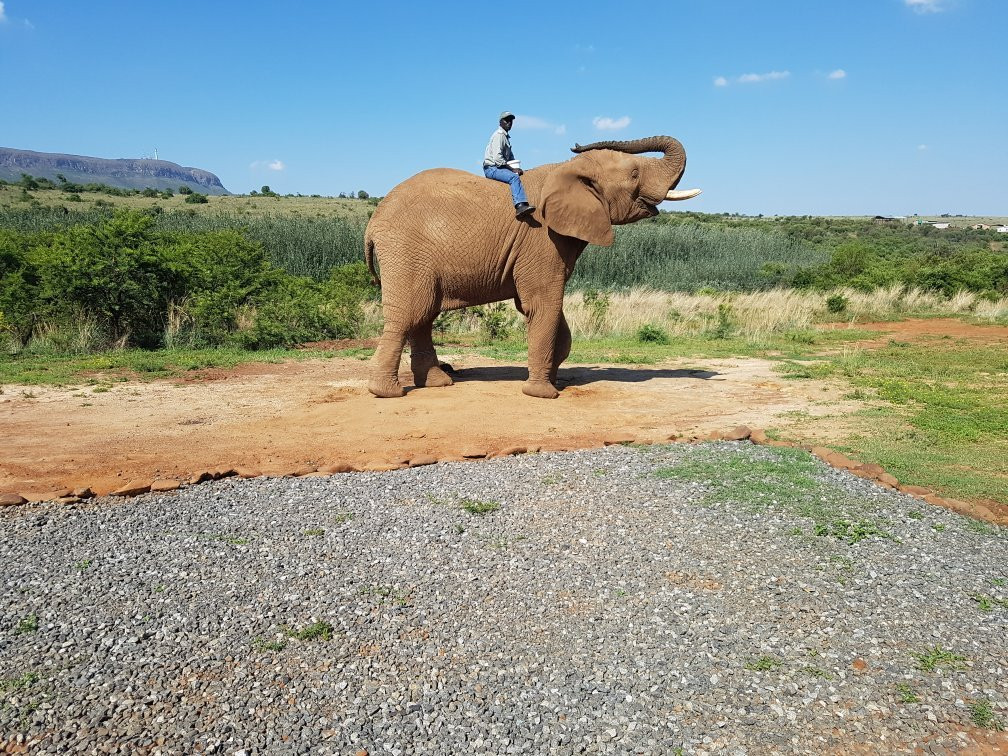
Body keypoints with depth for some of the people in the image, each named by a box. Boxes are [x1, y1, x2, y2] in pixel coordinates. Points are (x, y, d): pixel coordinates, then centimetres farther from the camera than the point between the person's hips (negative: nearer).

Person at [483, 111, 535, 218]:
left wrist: (516, 168, 8)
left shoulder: (506, 136, 20)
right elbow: (497, 157, -21)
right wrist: (512, 169, -17)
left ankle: (523, 205, -7)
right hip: (491, 168, -10)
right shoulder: (499, 135, -11)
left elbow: (510, 156, 27)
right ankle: (520, 206, -43)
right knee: (514, 177, -30)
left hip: (500, 167, 10)